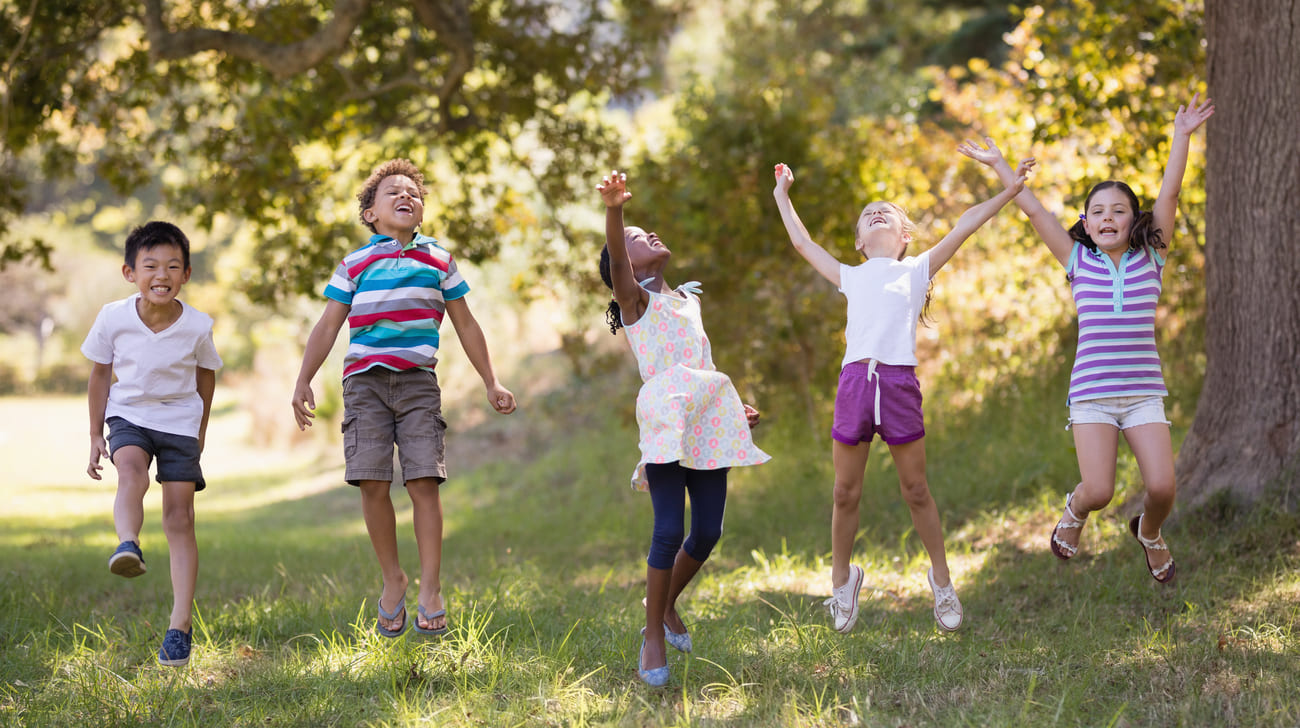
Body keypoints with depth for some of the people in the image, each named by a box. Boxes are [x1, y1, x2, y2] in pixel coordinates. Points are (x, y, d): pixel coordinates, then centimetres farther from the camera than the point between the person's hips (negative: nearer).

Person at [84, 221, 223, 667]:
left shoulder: (197, 326, -15)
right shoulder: (113, 318, -14)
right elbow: (100, 376, 1)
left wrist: (199, 435, 13)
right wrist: (95, 437, 5)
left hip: (179, 421, 0)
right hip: (128, 416, 0)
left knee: (180, 518, -3)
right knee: (131, 471, -33)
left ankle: (180, 625, 0)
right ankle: (128, 545, -56)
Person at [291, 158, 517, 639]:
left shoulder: (438, 261, 14)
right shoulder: (354, 265, 11)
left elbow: (466, 325, 19)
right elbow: (328, 327, 10)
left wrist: (491, 383, 18)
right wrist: (303, 382, 2)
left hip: (417, 382, 0)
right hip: (364, 382, 0)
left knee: (424, 482, -9)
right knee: (373, 484, -7)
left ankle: (430, 590, -5)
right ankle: (392, 581, 9)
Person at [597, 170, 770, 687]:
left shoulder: (686, 301, 24)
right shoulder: (635, 298, 3)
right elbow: (616, 265, -19)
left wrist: (735, 410, 23)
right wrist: (614, 210, -38)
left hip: (707, 425, 6)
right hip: (665, 422, -6)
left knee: (708, 531, 3)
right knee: (670, 531, -14)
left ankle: (667, 604, 27)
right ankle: (654, 635, -5)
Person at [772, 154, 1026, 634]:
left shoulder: (917, 269, 17)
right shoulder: (850, 277, 22)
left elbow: (962, 229, 13)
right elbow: (802, 243, 32)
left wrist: (1007, 193, 8)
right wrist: (782, 197, 40)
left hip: (899, 382, -2)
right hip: (855, 378, 2)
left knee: (916, 490, 3)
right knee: (846, 493, 5)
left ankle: (942, 580, 16)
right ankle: (842, 580, 20)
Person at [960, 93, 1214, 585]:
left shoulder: (1150, 258, 7)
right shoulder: (1078, 263, 7)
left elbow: (1169, 194, 1)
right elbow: (1034, 210, 7)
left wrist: (1182, 136, -5)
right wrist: (998, 165, 7)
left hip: (1143, 392, 1)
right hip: (1091, 392, -1)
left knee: (1162, 487, -12)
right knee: (1098, 492, -14)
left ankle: (1150, 532, 24)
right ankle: (1075, 510, 24)